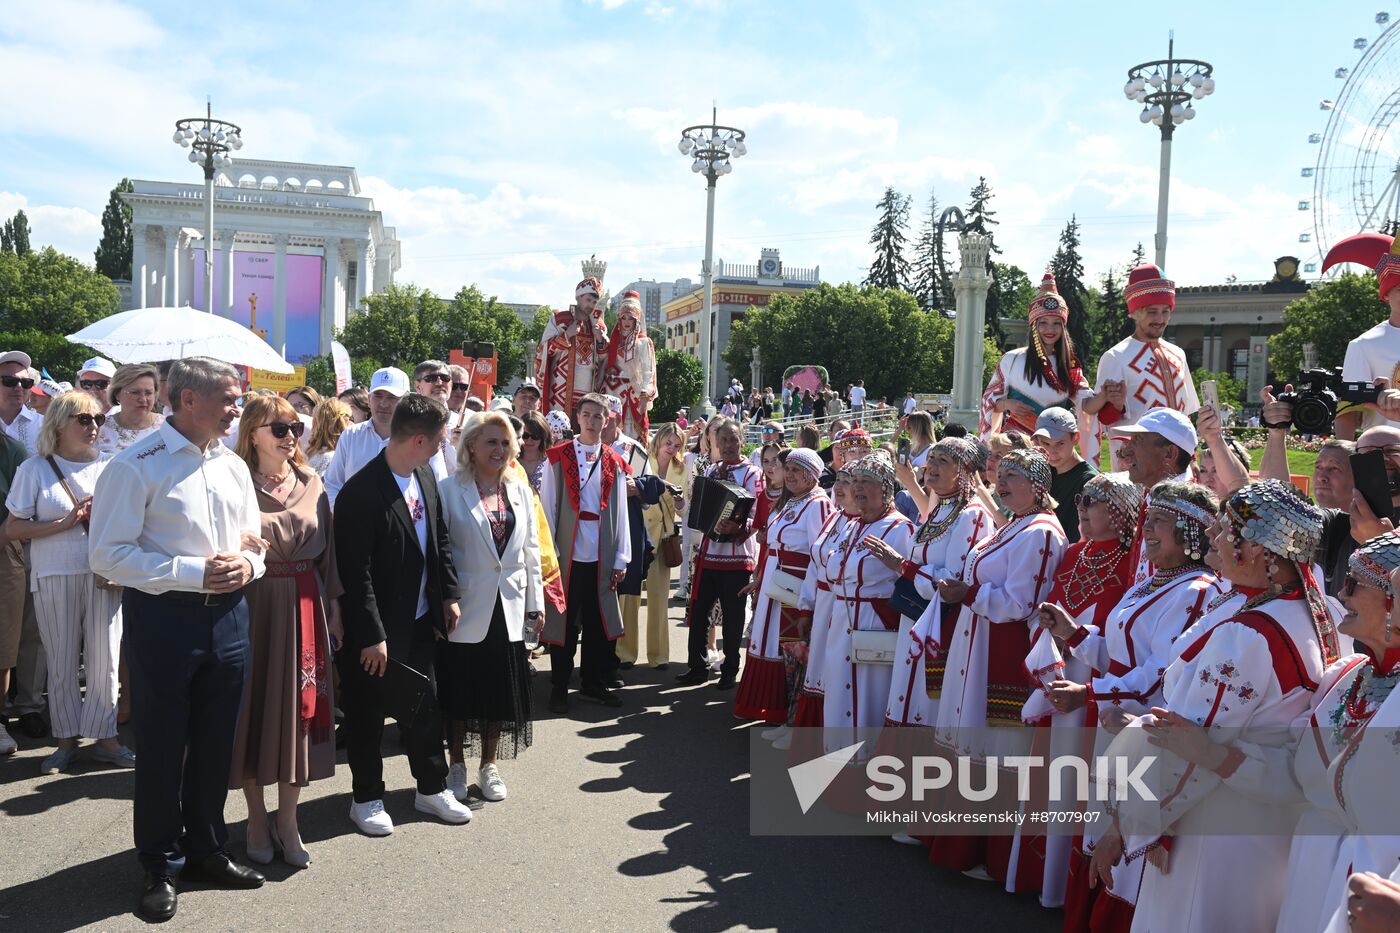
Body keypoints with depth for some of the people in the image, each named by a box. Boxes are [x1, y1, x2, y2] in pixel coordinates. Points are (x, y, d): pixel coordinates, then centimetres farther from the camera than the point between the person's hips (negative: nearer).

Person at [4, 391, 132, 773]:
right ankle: (67, 740, 17)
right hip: (55, 577, -2)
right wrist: (65, 523, -12)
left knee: (105, 659, 2)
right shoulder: (35, 469, 2)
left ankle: (105, 736, 13)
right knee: (62, 662, 5)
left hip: (103, 575, 2)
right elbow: (12, 529, -2)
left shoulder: (109, 467, 9)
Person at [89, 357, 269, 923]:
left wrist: (247, 564, -5)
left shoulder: (234, 466, 10)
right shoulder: (137, 466, -11)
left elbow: (255, 539, 18)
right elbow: (107, 555, -15)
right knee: (161, 747, 7)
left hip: (228, 616, 6)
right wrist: (195, 573, -20)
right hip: (163, 617, -6)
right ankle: (161, 866, 25)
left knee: (215, 744, 16)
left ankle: (206, 849, 34)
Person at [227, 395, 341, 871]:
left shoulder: (311, 482, 7)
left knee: (300, 707, 7)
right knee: (255, 705, 6)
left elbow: (327, 548, 9)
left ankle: (287, 820, 21)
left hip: (304, 607, 4)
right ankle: (257, 819, 23)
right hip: (253, 604, -3)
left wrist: (333, 609, 8)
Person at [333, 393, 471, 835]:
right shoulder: (362, 491, -22)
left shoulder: (425, 476, 2)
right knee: (368, 716, 10)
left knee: (426, 707, 17)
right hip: (376, 631, -7)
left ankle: (431, 788, 32)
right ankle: (367, 798, 27)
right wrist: (371, 636, -21)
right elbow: (356, 573, -22)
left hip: (420, 621, 7)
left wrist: (449, 595, 8)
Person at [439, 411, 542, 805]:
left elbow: (531, 551, 11)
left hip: (508, 606, 4)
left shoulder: (521, 491, 8)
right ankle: (457, 766, 24)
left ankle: (489, 765, 26)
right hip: (466, 607, -4)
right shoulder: (451, 490, -6)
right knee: (459, 689, 6)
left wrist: (536, 603, 9)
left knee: (501, 689, 10)